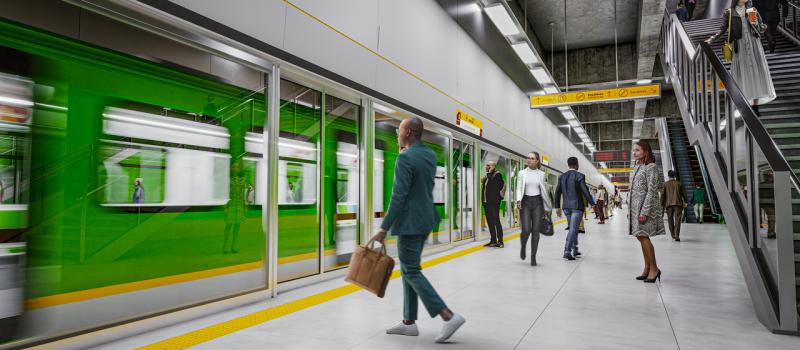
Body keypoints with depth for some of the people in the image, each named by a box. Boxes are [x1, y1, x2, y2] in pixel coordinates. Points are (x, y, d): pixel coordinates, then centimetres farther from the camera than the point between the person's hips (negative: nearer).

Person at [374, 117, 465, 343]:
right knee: (408, 269, 15)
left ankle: (449, 316, -4)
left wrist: (384, 228, -16)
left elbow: (398, 196, -21)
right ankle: (409, 322, 21)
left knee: (412, 272, -1)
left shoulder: (405, 158, -17)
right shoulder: (431, 155, 9)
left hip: (410, 222, -9)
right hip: (426, 219, 9)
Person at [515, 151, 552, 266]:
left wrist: (547, 207, 14)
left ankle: (533, 256, 8)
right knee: (526, 230, -10)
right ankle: (523, 247, 23)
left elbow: (543, 191, 11)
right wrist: (519, 200, -19)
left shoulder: (541, 174, 5)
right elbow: (519, 188, 0)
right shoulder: (522, 173, 2)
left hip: (537, 203, 1)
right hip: (526, 202, -1)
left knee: (536, 230, -3)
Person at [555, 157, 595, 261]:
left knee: (573, 228, 19)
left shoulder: (561, 177, 6)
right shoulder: (580, 176, -10)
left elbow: (557, 192, 8)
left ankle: (574, 249, 26)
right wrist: (592, 203, -1)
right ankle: (567, 251, -12)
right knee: (573, 229, -6)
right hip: (577, 206, -6)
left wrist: (557, 207, 13)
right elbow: (585, 192, -13)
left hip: (566, 207, 6)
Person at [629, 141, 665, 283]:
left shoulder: (651, 167, -8)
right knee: (641, 237, 8)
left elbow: (652, 191, -14)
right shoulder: (637, 168, 17)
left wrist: (645, 212, -20)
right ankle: (647, 269, 15)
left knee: (643, 236, -10)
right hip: (635, 207, 8)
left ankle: (654, 268, 2)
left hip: (645, 207, -8)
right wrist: (630, 210, 16)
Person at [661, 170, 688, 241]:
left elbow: (663, 195, 1)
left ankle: (673, 234, 19)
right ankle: (677, 235, -18)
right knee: (677, 220, -6)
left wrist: (662, 205, 6)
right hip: (678, 203, 0)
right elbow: (683, 193, 12)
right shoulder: (679, 183, 7)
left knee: (670, 219, 14)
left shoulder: (665, 184, 5)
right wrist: (685, 202, 26)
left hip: (669, 204, 0)